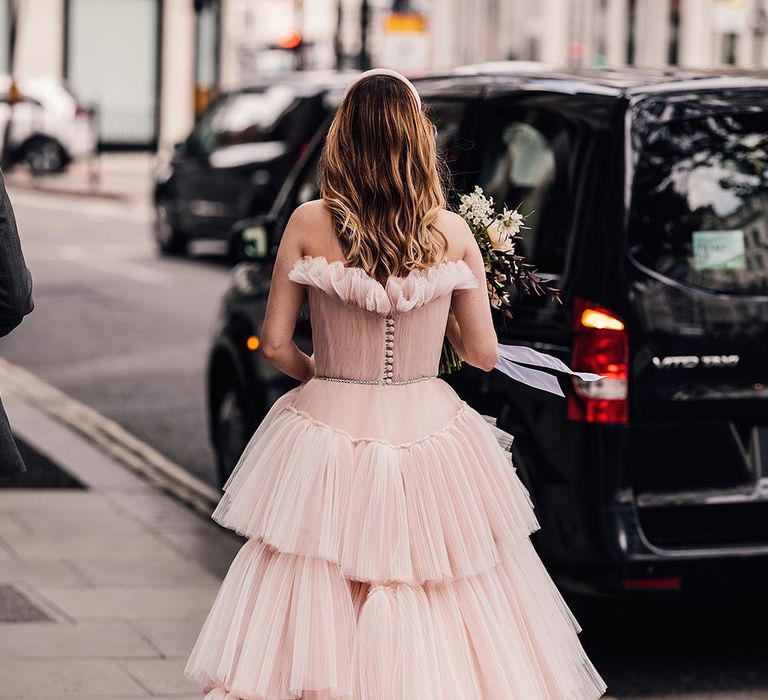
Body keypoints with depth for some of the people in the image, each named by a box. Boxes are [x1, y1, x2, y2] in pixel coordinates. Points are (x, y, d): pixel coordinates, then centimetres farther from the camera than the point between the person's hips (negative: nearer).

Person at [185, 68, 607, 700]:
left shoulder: (309, 223, -6)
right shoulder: (452, 232, -5)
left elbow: (276, 345, -2)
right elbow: (483, 353, 0)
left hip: (329, 428, 0)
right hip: (428, 429, 0)